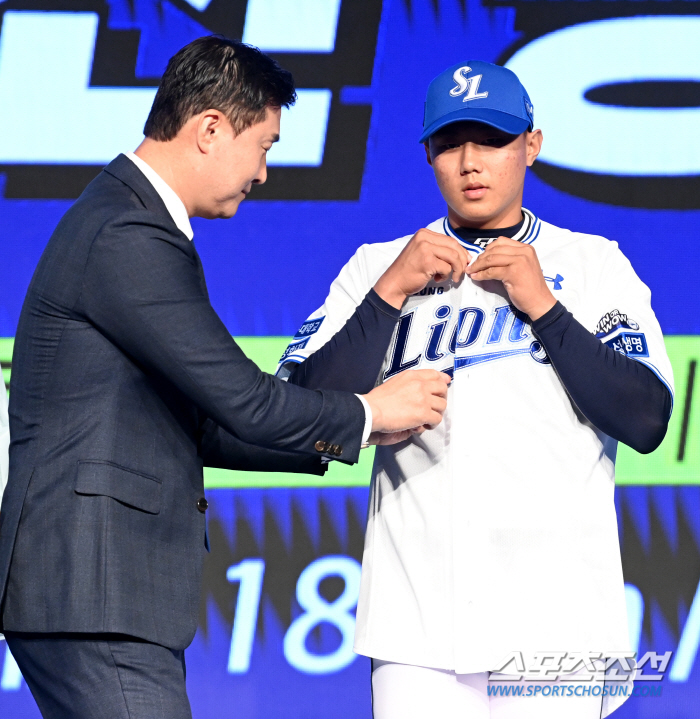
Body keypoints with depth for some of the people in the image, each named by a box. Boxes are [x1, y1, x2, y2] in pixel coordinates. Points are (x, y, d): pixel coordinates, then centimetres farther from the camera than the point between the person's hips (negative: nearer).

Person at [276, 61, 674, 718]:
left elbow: (647, 422, -3)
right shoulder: (378, 267, 12)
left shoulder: (593, 264, 9)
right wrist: (390, 293, -5)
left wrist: (543, 306, -7)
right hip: (416, 611, 1)